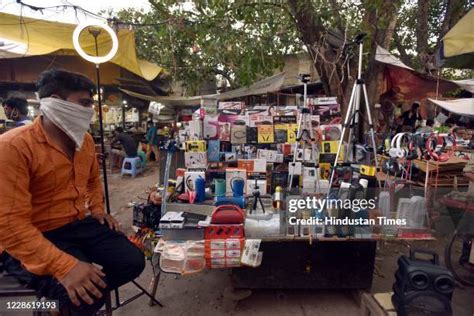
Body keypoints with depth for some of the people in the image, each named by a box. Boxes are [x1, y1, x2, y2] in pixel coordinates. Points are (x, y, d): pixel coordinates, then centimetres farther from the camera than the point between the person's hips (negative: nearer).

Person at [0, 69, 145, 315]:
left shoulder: (84, 140, 4)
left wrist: (97, 209, 6)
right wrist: (65, 266, -34)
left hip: (78, 224, 7)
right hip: (35, 239, -7)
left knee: (133, 261, 0)